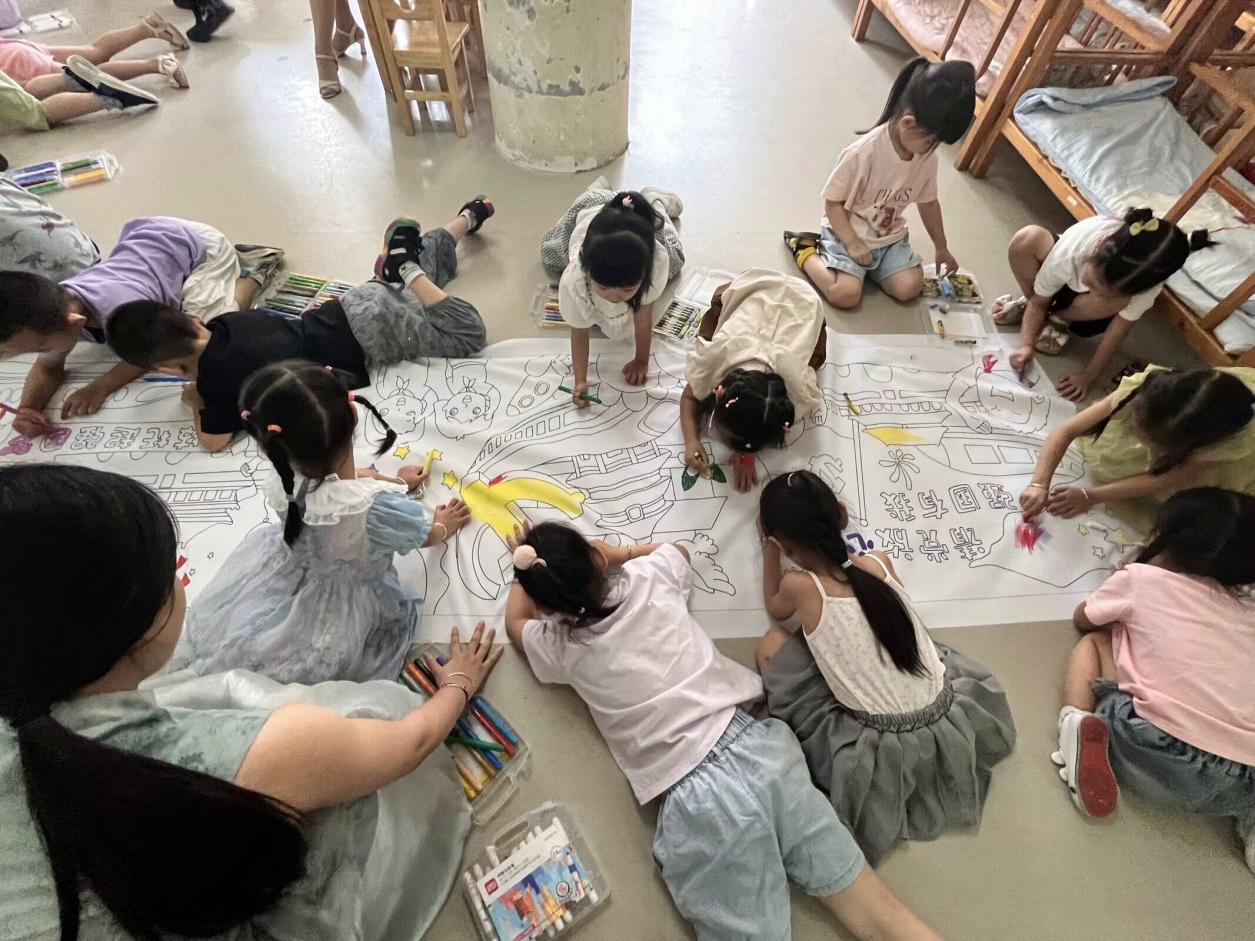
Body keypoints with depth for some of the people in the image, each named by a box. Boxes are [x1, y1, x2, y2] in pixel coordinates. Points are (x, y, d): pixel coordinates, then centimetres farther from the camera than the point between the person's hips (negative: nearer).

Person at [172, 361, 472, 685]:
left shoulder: (284, 484, -22)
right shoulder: (382, 508, -38)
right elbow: (426, 535, -14)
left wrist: (397, 482, 17)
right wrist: (444, 526, 10)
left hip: (288, 577, 6)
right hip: (342, 612, -5)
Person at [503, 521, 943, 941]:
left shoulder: (561, 647, 2)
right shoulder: (648, 575, 3)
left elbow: (515, 623, 27)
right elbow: (678, 549, 30)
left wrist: (527, 572, 40)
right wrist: (616, 552, 36)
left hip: (695, 801, -3)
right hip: (756, 750, 4)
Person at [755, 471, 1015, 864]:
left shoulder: (800, 587, -16)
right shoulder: (880, 562, -5)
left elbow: (775, 608, 9)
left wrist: (768, 549, 12)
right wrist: (831, 522, 27)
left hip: (884, 751, -5)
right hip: (952, 722, 5)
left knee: (773, 644, 2)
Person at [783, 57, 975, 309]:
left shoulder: (927, 157, -4)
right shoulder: (863, 153, -25)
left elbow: (928, 202, 10)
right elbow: (833, 202, -18)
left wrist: (941, 247, 17)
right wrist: (853, 244, -23)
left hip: (890, 236, 6)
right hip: (848, 232, -6)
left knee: (910, 288, -12)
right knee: (846, 295, -25)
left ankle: (866, 265, 11)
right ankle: (805, 250, -1)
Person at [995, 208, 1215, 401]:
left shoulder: (1145, 283, -37)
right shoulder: (1070, 250, -39)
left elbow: (1117, 333, -25)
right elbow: (1039, 301, -24)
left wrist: (1090, 376, -24)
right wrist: (1026, 345, -35)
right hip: (1063, 282, -1)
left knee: (1115, 302, -37)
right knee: (1027, 238, -32)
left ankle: (1058, 319, -5)